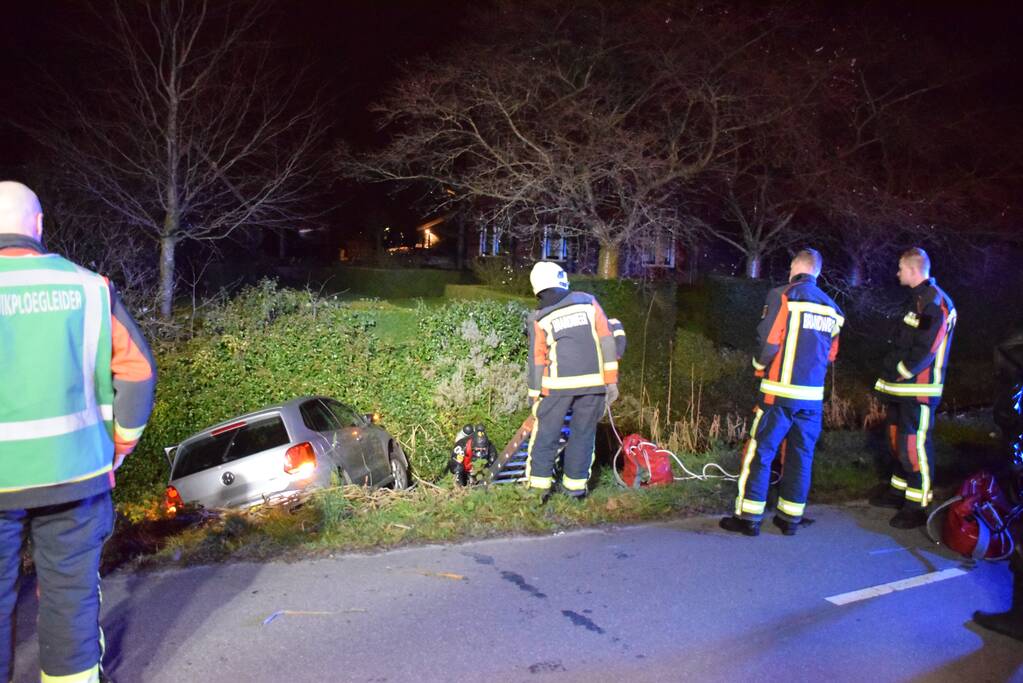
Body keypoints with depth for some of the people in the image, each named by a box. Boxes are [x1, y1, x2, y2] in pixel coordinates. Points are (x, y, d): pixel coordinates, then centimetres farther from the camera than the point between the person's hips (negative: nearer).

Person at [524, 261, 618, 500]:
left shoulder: (539, 319, 5)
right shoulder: (589, 302, 7)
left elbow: (536, 359, 4)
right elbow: (606, 340, 2)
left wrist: (534, 394, 12)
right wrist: (611, 380, 4)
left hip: (557, 385, -1)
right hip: (593, 382, 1)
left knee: (545, 433, 8)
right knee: (583, 434, 11)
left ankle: (539, 485, 7)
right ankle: (576, 486, 15)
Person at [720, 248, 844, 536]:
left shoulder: (783, 295, -7)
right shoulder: (832, 308, 11)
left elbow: (769, 341, -11)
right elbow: (830, 355, 14)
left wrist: (760, 366, 7)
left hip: (780, 391, -5)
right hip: (813, 395, 5)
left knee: (760, 453, 1)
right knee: (801, 456, 12)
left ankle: (748, 518, 4)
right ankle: (790, 518, 19)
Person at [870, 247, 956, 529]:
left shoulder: (935, 302, -16)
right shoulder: (917, 298, 16)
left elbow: (927, 349, -22)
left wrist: (899, 373, -15)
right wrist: (891, 372, 11)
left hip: (918, 389, -10)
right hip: (901, 387, 10)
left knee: (914, 444, -7)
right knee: (898, 439, 18)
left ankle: (918, 506, 0)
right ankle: (898, 490, 32)